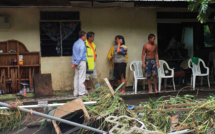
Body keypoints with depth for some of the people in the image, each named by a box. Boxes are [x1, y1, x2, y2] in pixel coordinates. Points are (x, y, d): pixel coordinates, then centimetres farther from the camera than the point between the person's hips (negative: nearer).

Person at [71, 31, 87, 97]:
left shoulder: (75, 43, 13)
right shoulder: (82, 44, -12)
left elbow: (74, 54, 11)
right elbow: (81, 55, -16)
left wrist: (73, 62, 8)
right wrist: (76, 63, -11)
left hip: (76, 62, 8)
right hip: (81, 62, -8)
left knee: (76, 77, 10)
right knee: (81, 78, -5)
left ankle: (76, 93, 13)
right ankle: (81, 92, -3)